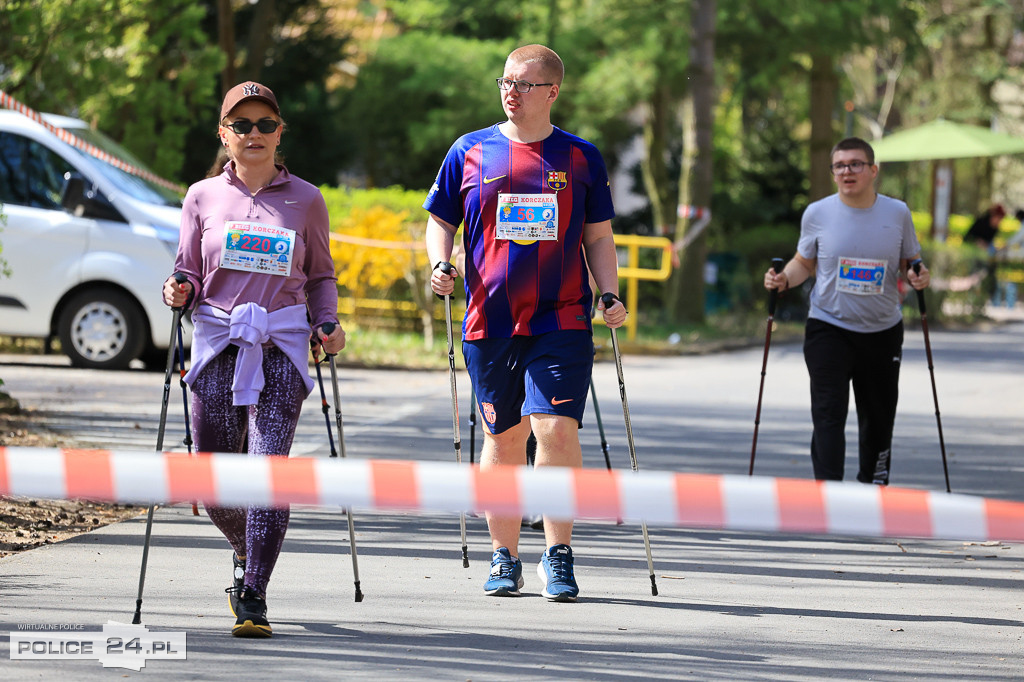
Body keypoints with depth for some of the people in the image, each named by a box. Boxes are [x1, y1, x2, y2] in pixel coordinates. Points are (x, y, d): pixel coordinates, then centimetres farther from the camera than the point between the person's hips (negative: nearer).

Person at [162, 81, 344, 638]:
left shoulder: (305, 200, 9)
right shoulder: (203, 198, 10)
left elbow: (320, 275, 16)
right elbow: (190, 273, 13)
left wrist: (327, 323, -1)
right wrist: (178, 293, -9)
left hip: (281, 345, -1)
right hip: (217, 341, 1)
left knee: (269, 467, -15)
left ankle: (253, 599, -15)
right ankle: (246, 555, 34)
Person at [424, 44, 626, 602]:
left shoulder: (581, 157, 7)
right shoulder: (470, 152, 6)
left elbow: (598, 237, 12)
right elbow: (440, 220, 14)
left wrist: (610, 294, -2)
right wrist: (440, 264, -5)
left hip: (561, 321, -1)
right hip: (490, 321, 1)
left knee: (557, 430, -13)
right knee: (503, 438, 7)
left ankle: (558, 556, -4)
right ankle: (504, 558, 19)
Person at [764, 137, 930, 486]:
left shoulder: (897, 212, 0)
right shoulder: (817, 214, -2)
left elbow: (911, 261, 11)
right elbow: (804, 262, 11)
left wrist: (918, 277, -11)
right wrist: (784, 279, -9)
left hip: (883, 331, 2)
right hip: (828, 329, -2)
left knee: (878, 417, 11)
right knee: (828, 413, -14)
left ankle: (872, 484, 32)